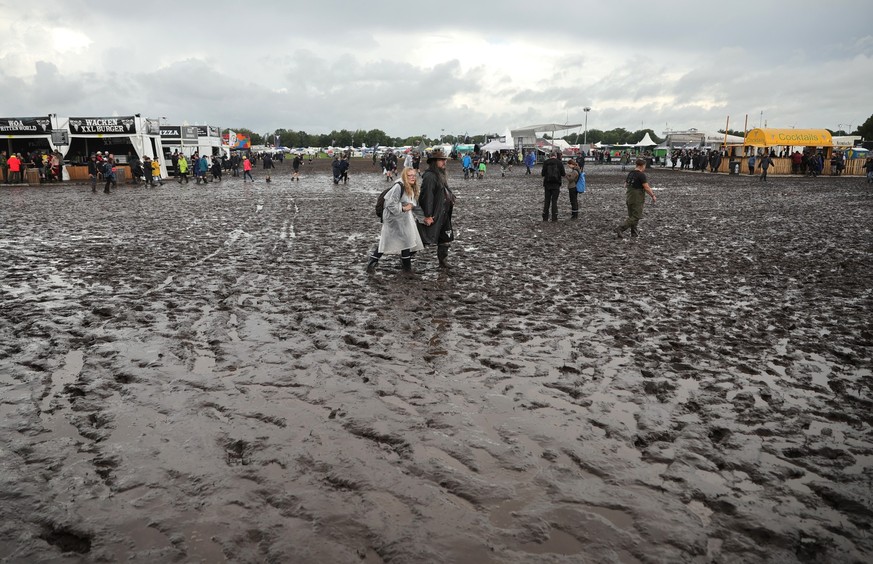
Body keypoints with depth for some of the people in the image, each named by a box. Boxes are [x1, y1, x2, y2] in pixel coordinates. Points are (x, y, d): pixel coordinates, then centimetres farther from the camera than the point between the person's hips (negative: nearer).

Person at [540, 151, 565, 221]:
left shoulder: (546, 162, -3)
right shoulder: (559, 162, -2)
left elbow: (543, 174, -5)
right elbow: (563, 174, -3)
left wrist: (541, 173, 17)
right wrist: (565, 174, 19)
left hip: (547, 184, 0)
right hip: (556, 184, 0)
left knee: (546, 201, 9)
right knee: (554, 201, 5)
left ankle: (545, 217, 9)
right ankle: (554, 218, 3)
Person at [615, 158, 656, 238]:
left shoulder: (630, 173, 7)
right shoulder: (641, 175, -16)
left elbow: (625, 185, 14)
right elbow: (647, 188, -18)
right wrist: (653, 195, -6)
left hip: (629, 198, 8)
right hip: (637, 200, -8)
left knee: (632, 216, 17)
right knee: (635, 217, -4)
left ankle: (634, 232, 23)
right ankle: (620, 229, -16)